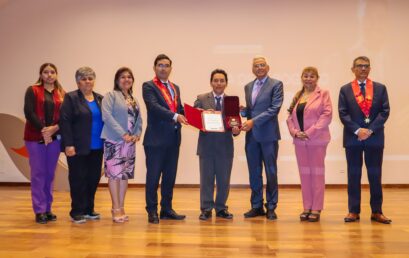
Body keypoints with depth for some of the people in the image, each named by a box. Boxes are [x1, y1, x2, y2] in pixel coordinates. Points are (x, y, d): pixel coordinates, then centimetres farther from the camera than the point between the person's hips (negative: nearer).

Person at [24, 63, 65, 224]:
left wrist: (54, 128, -14)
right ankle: (39, 210, 3)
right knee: (38, 173, -2)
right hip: (35, 137, -3)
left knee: (50, 174, 6)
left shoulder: (61, 94, 10)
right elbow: (29, 112, -7)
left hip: (54, 137, 3)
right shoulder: (32, 91, 4)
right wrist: (42, 130, -16)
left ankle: (48, 209, 15)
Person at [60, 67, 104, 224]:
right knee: (78, 179, 1)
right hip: (78, 148, -5)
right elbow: (65, 122, -9)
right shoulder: (71, 98, -3)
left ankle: (88, 210, 21)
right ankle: (76, 212, 10)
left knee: (94, 179, 9)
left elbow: (105, 120, 13)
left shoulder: (100, 99, 12)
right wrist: (68, 144, -16)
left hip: (96, 148, 5)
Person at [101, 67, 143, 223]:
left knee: (125, 174, 8)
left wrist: (137, 134, -4)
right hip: (114, 141, -6)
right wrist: (123, 134, -18)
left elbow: (139, 119, 15)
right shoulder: (111, 96, -2)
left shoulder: (134, 100, 17)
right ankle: (116, 209, 2)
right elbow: (107, 116, -14)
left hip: (130, 142, 6)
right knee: (115, 173, -5)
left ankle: (121, 208, 16)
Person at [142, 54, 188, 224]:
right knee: (153, 176, 1)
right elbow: (154, 106, -18)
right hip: (156, 139, -6)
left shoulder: (175, 88, 19)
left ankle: (166, 209, 21)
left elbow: (180, 109, 18)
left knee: (170, 176, 11)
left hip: (173, 138, 7)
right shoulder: (148, 86, -3)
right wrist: (175, 116, -29)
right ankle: (152, 211, 11)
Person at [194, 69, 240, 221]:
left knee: (224, 179, 8)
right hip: (206, 145, -1)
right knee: (206, 179, 5)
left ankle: (221, 208, 22)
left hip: (225, 146, 1)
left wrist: (236, 129, -21)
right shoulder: (201, 99, 3)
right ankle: (206, 209, 16)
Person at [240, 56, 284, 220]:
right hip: (251, 135, 5)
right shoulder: (248, 87, 16)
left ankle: (271, 207, 12)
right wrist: (243, 110, -4)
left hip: (268, 134, -5)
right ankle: (256, 206, 18)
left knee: (271, 172, 2)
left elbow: (275, 108, -13)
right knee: (254, 172, 9)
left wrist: (253, 121, -18)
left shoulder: (276, 85, -2)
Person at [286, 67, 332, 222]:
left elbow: (327, 115, -10)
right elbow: (290, 117, 11)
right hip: (299, 140, 5)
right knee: (304, 173, 8)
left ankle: (316, 209, 7)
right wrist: (294, 132, -7)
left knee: (317, 173, 0)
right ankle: (307, 207, 16)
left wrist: (310, 132, -16)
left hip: (317, 140, -5)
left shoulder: (323, 94, 0)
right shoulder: (297, 96, 14)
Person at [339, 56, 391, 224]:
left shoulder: (380, 88, 9)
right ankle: (354, 211, 11)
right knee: (353, 175, 4)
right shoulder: (345, 90, 7)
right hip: (352, 138, 0)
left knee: (375, 175, 4)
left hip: (375, 138, 0)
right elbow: (343, 113, -1)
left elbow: (384, 112, 0)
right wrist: (357, 130, -13)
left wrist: (370, 130, -11)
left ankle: (377, 212, 13)